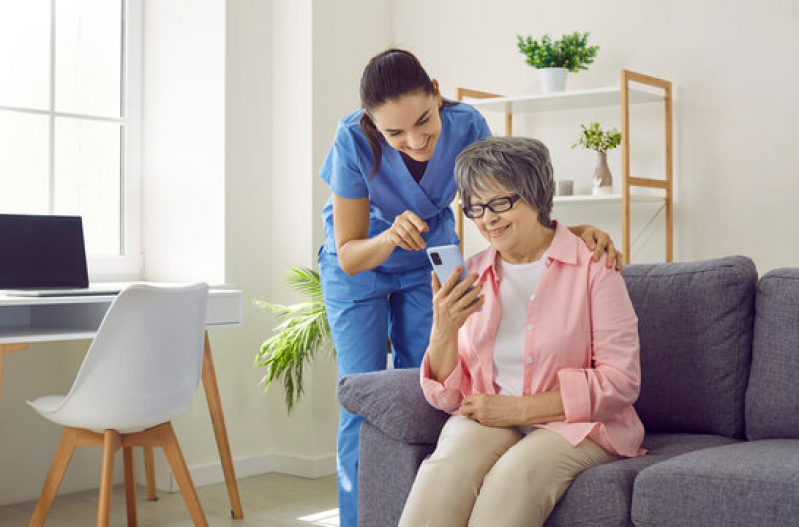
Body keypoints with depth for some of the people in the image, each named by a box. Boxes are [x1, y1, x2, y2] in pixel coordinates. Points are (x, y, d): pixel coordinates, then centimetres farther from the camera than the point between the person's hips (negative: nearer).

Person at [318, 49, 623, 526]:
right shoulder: (355, 141, -32)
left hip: (427, 262, 2)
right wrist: (389, 239, -48)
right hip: (359, 267, -2)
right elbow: (348, 256, -27)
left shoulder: (465, 126, -27)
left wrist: (577, 232, -38)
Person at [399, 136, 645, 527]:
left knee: (515, 474, -35)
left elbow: (620, 382, -7)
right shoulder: (469, 276, 10)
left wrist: (519, 408, -12)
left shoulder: (591, 269, -3)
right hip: (485, 419, 3)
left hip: (576, 423, -2)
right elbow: (448, 397, 9)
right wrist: (443, 331, -12)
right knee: (446, 467, -31)